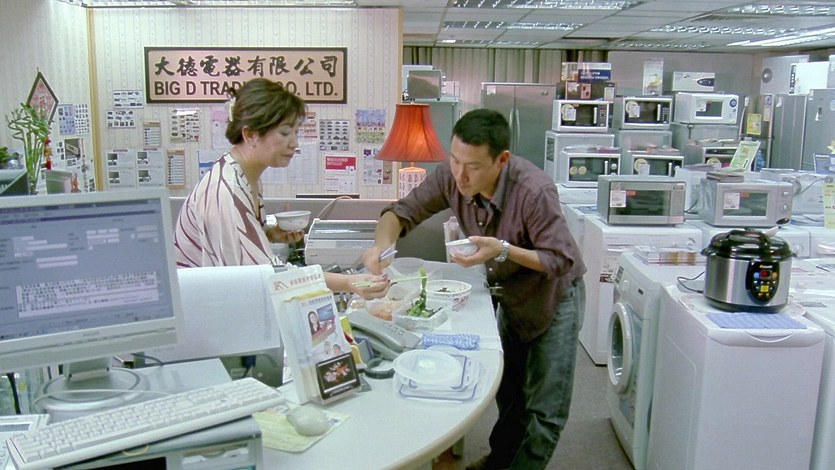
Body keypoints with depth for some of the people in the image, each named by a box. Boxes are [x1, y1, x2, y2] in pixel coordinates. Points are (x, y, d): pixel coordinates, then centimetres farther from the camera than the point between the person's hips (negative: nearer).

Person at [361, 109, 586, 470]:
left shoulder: (535, 192, -36)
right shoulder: (450, 177, -19)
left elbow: (562, 260, -28)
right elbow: (404, 211, -11)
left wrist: (504, 250, -41)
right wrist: (382, 243, -31)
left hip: (553, 296, -5)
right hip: (509, 297, 6)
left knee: (545, 409, 2)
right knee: (508, 394, 23)